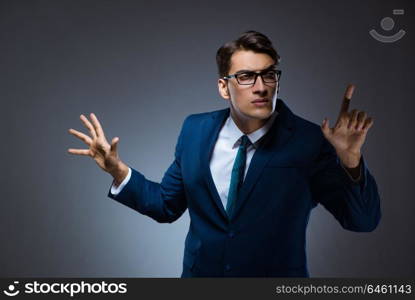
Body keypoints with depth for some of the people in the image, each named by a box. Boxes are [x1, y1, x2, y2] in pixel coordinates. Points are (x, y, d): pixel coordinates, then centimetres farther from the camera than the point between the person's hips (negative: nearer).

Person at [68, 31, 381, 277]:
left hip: (277, 276, -2)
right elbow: (167, 205, 6)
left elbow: (363, 221, -15)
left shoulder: (308, 141, -15)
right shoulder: (195, 129, -3)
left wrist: (350, 159, -30)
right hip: (199, 271, 3)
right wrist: (118, 170, -6)